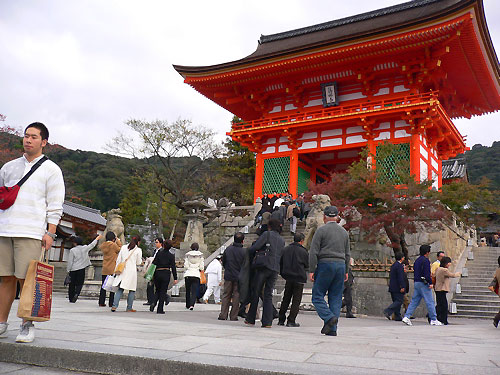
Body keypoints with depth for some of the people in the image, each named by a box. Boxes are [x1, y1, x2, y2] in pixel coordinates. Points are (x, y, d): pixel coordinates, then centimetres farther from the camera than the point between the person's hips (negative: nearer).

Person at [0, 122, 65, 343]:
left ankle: (27, 325, 4)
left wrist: (50, 233, -7)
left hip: (30, 232, -4)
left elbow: (55, 205, 1)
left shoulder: (51, 169, 6)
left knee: (25, 279, -6)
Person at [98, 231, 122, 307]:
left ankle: (101, 302, 10)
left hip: (105, 269, 5)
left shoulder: (103, 245, 4)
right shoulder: (114, 245, -12)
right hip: (113, 269, -5)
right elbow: (120, 249, 2)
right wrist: (118, 241, 8)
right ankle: (111, 303, 1)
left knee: (103, 286, 10)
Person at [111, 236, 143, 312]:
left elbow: (118, 259, 9)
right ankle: (129, 308, 8)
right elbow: (138, 263, 1)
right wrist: (141, 260, 22)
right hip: (132, 271, -4)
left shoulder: (123, 247, 7)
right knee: (132, 290, 6)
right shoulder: (138, 250, -3)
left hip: (123, 271, 4)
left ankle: (114, 306, -1)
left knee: (120, 289, 8)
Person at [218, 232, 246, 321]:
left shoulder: (228, 249, -2)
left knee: (226, 295, 11)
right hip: (238, 277, -2)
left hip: (228, 276, 2)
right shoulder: (243, 252, -11)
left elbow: (223, 262, 8)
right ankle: (233, 316, 8)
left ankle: (223, 315, 7)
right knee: (236, 296, 6)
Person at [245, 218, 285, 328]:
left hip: (263, 266, -5)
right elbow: (280, 256, 18)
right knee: (268, 295, 7)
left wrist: (251, 257, 11)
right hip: (275, 269, 5)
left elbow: (254, 247, -6)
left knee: (255, 293, 4)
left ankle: (250, 319, 11)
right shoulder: (282, 240, 19)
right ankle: (267, 322, 0)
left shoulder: (267, 234, 1)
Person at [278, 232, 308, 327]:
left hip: (288, 278, 4)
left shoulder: (285, 249, 4)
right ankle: (291, 321, 0)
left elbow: (280, 262, 9)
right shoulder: (303, 251, -9)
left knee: (286, 299, 14)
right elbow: (307, 266, 1)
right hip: (299, 278, -4)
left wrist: (282, 273, 19)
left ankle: (281, 319, 16)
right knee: (296, 300, 3)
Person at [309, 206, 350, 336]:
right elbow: (347, 254, 17)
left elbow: (313, 252, -8)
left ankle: (329, 317, -19)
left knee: (317, 296, 1)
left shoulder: (321, 230, -3)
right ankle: (332, 329, 6)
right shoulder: (344, 232, 14)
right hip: (340, 265, 5)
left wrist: (312, 270, -5)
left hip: (325, 264, -5)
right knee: (336, 298, 7)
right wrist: (346, 271, 21)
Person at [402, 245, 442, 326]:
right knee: (430, 302, -1)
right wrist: (430, 283, -15)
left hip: (416, 283, 9)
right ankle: (433, 320, 4)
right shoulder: (425, 260, -11)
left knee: (414, 301, 8)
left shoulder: (417, 260, 16)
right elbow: (427, 273, -19)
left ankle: (406, 317, 0)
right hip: (423, 283, -9)